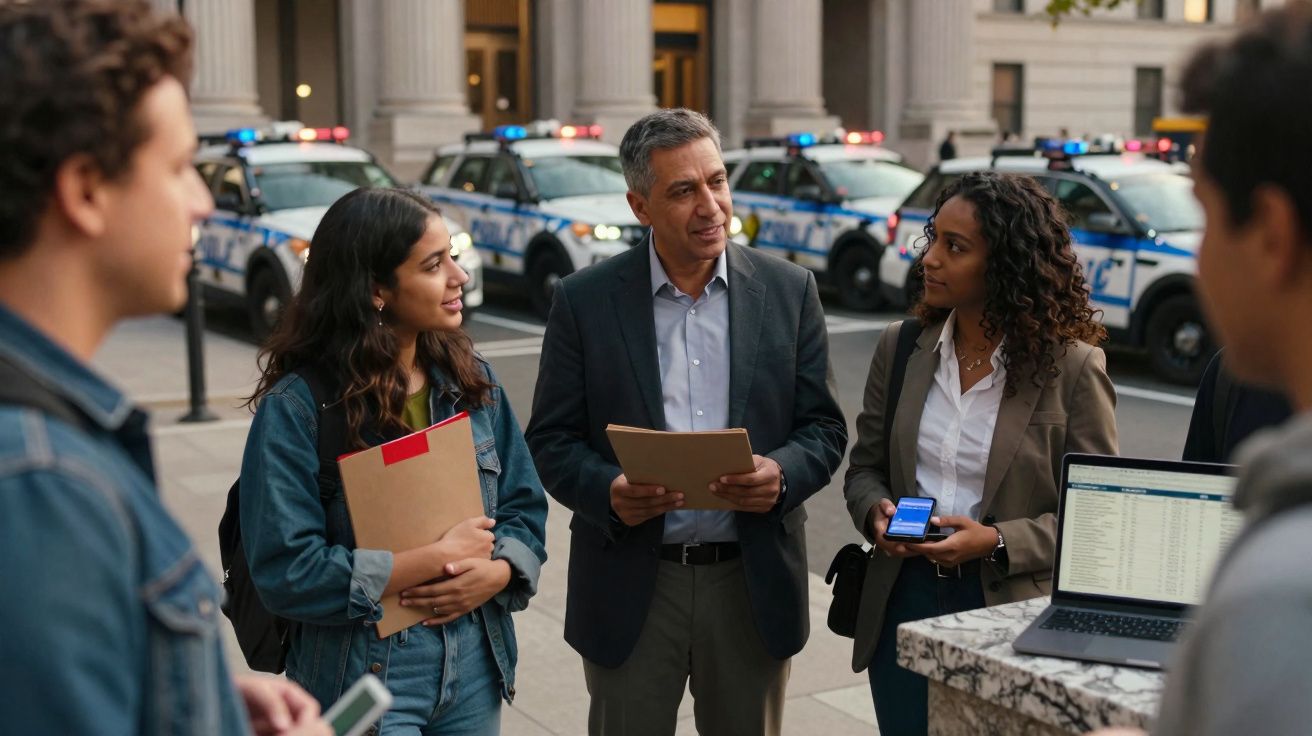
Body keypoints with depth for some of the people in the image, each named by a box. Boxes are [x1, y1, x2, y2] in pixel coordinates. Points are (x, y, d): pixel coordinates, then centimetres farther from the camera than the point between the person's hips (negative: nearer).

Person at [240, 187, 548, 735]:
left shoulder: (472, 381, 3)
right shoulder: (295, 408, -14)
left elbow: (524, 508, 7)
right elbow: (288, 573, -19)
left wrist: (495, 571, -14)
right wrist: (438, 558, -17)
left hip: (475, 671, 5)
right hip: (364, 678, -5)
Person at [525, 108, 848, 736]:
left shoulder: (789, 291, 1)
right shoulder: (585, 300, -3)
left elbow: (824, 427, 3)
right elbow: (551, 439, -1)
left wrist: (782, 474, -18)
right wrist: (608, 491, -20)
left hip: (753, 583, 2)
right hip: (630, 585, -1)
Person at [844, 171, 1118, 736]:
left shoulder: (1072, 367, -9)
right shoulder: (901, 347, 2)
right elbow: (864, 469, 11)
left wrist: (998, 543, -20)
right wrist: (876, 512, -11)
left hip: (1010, 606, -3)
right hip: (904, 600, 4)